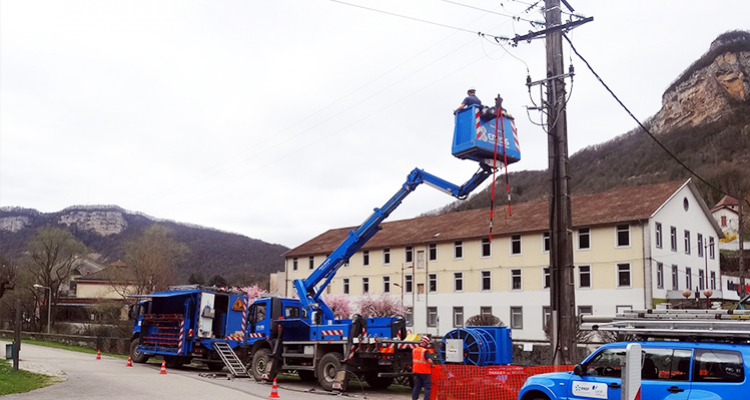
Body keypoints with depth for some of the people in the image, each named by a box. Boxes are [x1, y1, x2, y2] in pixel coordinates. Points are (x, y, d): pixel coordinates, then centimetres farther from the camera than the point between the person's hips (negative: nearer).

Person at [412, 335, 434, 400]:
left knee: (417, 386, 17)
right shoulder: (425, 351, -17)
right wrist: (432, 365, -9)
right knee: (427, 387, 3)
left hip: (416, 371, 7)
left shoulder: (414, 350, 6)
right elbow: (429, 361, -27)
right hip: (425, 371, -7)